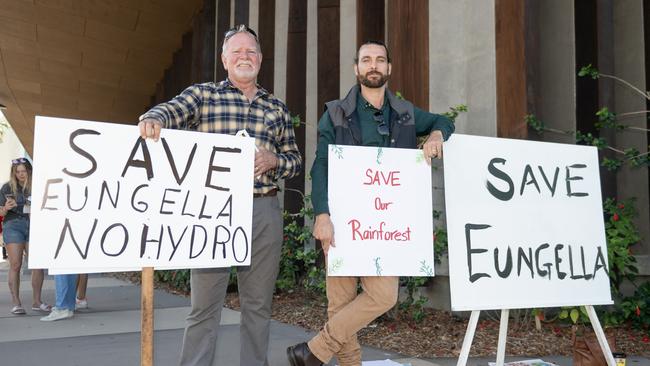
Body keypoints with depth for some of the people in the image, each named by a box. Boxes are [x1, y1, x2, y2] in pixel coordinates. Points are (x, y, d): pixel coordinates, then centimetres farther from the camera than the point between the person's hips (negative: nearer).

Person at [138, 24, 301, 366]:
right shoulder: (202, 94, 7)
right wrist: (152, 119, -34)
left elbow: (295, 159, 17)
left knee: (258, 303, 10)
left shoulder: (277, 108, 15)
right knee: (204, 303, 1)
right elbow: (170, 110, -11)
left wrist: (275, 161, -5)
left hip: (264, 212, 3)